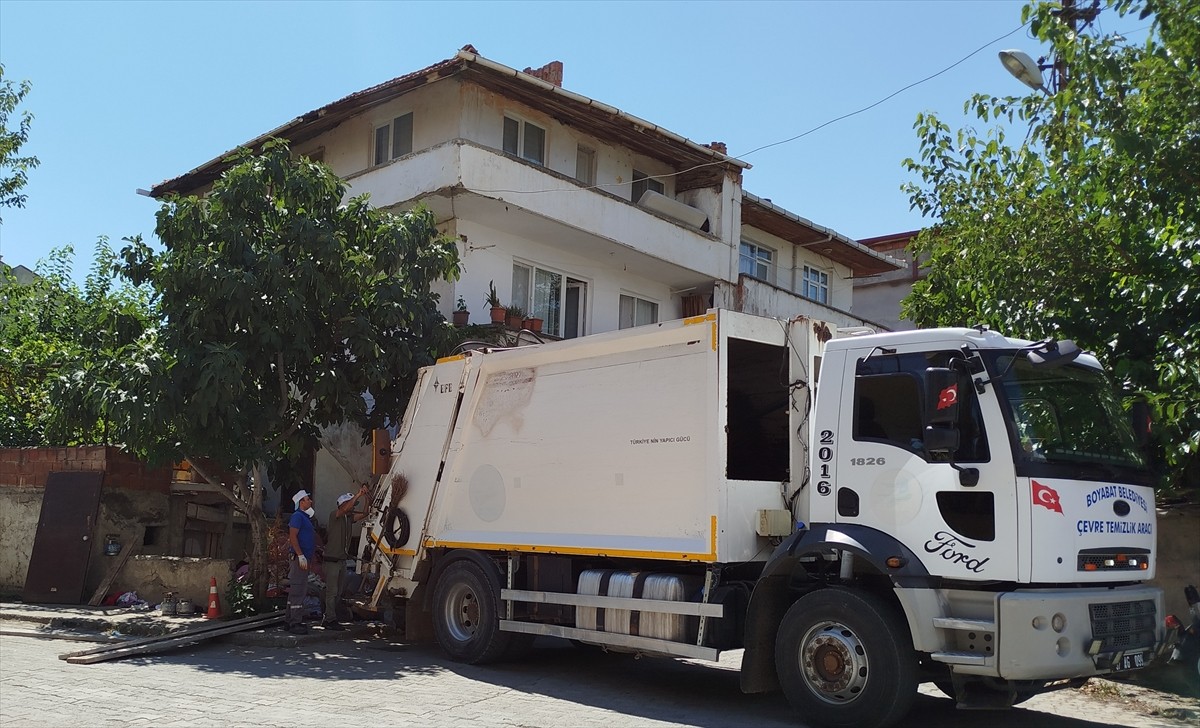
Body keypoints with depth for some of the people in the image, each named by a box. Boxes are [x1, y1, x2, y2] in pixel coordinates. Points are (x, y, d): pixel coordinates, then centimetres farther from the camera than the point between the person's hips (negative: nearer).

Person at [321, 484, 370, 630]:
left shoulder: (350, 517, 13)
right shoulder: (334, 515, -9)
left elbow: (364, 513, 8)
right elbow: (344, 509, -28)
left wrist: (365, 497, -3)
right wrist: (357, 495, -26)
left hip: (343, 559, 8)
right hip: (332, 559, -8)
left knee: (339, 591, 11)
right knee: (332, 591, -6)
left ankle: (328, 619, 17)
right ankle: (330, 620, -3)